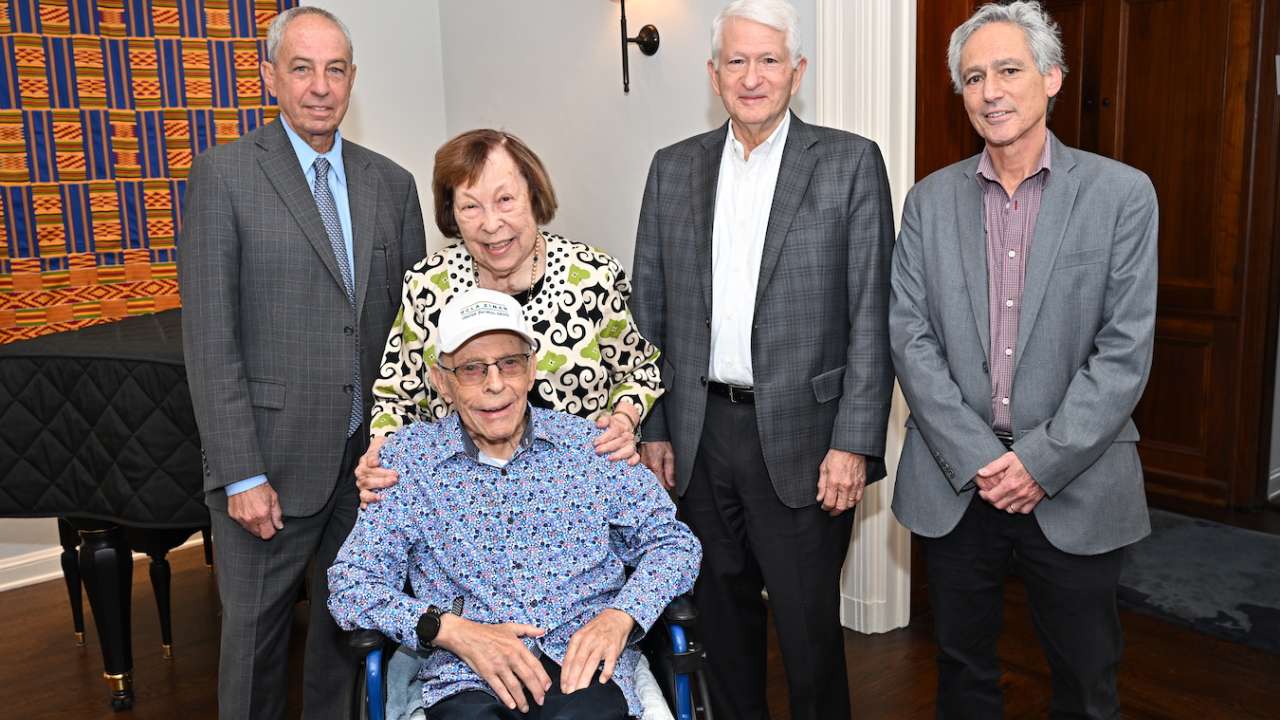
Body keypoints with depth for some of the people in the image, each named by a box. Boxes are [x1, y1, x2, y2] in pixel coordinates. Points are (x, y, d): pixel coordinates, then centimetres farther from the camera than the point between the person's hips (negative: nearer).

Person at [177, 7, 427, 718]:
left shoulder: (392, 184, 8)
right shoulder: (224, 174, -4)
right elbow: (210, 338, -9)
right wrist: (242, 474, -13)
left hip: (372, 456, 4)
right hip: (272, 460, -3)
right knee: (256, 634, 9)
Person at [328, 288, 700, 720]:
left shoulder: (593, 446, 8)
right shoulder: (408, 458, 7)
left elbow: (672, 542, 12)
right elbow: (351, 583, 4)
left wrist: (620, 616, -7)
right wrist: (453, 631, -11)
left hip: (582, 668, 1)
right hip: (468, 678, 0)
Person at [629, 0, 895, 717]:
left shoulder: (851, 163, -3)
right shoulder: (674, 168, 7)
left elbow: (872, 316, -6)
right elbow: (652, 310, 9)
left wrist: (853, 443, -11)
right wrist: (653, 429, 6)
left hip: (801, 436, -3)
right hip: (701, 435, 4)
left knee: (809, 625, 6)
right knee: (722, 612, 17)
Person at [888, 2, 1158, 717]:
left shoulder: (1122, 193, -3)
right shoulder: (931, 200, 3)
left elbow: (1126, 350, -8)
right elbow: (910, 337, -3)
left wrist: (1041, 461, -14)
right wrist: (976, 458, -11)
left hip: (1075, 489, -1)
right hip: (954, 483, 2)